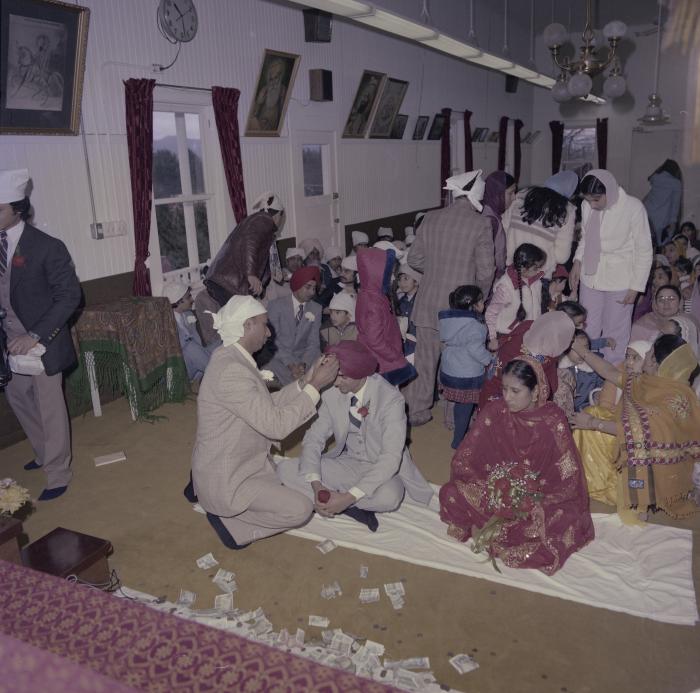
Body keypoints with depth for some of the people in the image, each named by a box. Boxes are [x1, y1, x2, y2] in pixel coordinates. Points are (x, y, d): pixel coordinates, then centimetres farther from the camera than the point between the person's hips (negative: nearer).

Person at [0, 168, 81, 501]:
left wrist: (35, 335, -22)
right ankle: (44, 454, 44)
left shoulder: (47, 247, -15)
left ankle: (58, 475, 20)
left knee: (50, 409, 3)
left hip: (39, 343, -7)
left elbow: (69, 296, -16)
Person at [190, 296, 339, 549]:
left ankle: (203, 487, 19)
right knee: (301, 508, -12)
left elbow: (267, 405, 6)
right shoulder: (231, 371, -29)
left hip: (237, 461, 10)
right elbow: (276, 425, -28)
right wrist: (315, 386, -22)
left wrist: (303, 383, -3)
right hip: (226, 479, -10)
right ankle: (227, 516, 2)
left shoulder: (230, 357, 3)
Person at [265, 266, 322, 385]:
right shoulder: (276, 305, -3)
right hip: (279, 357, -2)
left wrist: (303, 364, -18)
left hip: (304, 358, 3)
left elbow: (314, 343, 1)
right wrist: (290, 365, -21)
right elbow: (272, 339, -9)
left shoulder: (316, 309, 5)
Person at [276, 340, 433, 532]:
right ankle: (355, 507, -16)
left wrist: (349, 497, -37)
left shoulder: (391, 399, -24)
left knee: (389, 497, -39)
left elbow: (391, 458, -29)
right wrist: (316, 485, -25)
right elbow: (314, 437, -7)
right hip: (347, 464, 5)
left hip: (383, 470, -5)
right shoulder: (332, 394, -10)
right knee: (285, 469, -14)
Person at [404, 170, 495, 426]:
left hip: (428, 305, 3)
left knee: (425, 359, 14)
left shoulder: (430, 218, 0)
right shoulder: (481, 224, -11)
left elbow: (414, 259, 6)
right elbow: (485, 272, -11)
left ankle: (417, 411, 26)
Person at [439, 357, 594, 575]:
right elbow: (463, 462, -9)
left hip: (538, 498, 0)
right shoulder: (495, 412, -12)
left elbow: (567, 480, -13)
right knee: (450, 494, -23)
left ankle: (497, 534, -14)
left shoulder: (553, 421, -16)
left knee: (568, 520, -31)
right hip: (495, 491, 1)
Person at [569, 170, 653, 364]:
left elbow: (644, 251, -9)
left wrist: (635, 287, -9)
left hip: (620, 281, -4)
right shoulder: (587, 206, -3)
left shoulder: (633, 208, -16)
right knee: (586, 332, 12)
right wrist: (577, 262, 0)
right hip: (590, 277, 4)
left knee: (615, 335, 5)